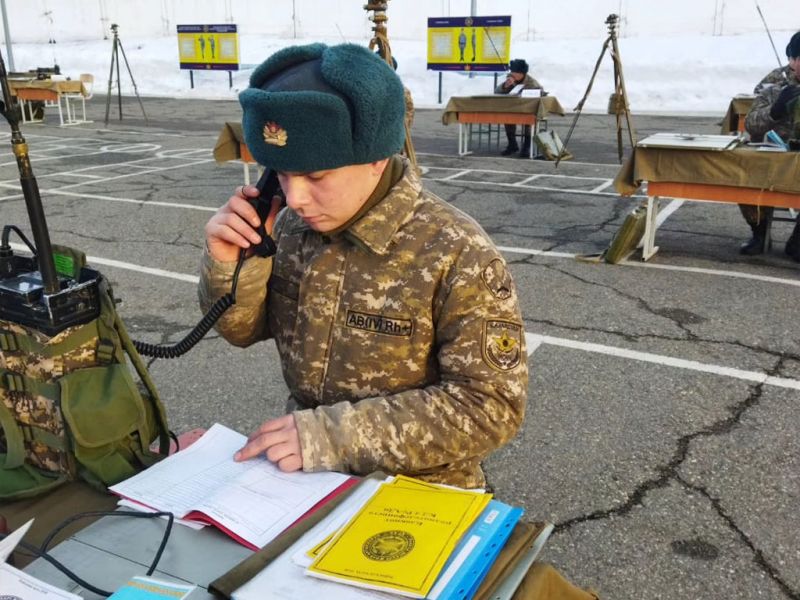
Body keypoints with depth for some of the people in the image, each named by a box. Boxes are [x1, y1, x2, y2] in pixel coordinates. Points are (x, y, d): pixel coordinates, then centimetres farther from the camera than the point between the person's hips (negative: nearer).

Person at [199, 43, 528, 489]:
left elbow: (490, 405, -22)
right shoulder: (293, 224, -4)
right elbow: (244, 330, 7)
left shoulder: (458, 256, -22)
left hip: (417, 492, -4)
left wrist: (336, 434, -27)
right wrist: (231, 264, -14)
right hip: (308, 477, 4)